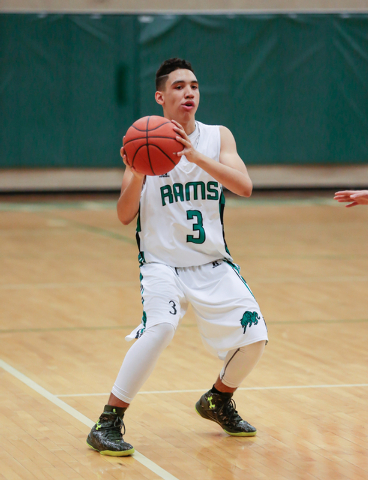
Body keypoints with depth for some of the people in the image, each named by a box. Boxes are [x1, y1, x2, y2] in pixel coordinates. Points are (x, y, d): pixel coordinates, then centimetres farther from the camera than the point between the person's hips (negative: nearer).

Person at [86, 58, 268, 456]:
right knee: (160, 326, -29)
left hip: (213, 264, 3)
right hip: (162, 263, -3)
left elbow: (244, 187, -17)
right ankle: (108, 423, -20)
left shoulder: (218, 137, 1)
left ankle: (218, 401, 27)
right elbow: (125, 216, -9)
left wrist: (195, 156, -29)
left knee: (253, 337, -5)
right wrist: (137, 172, -27)